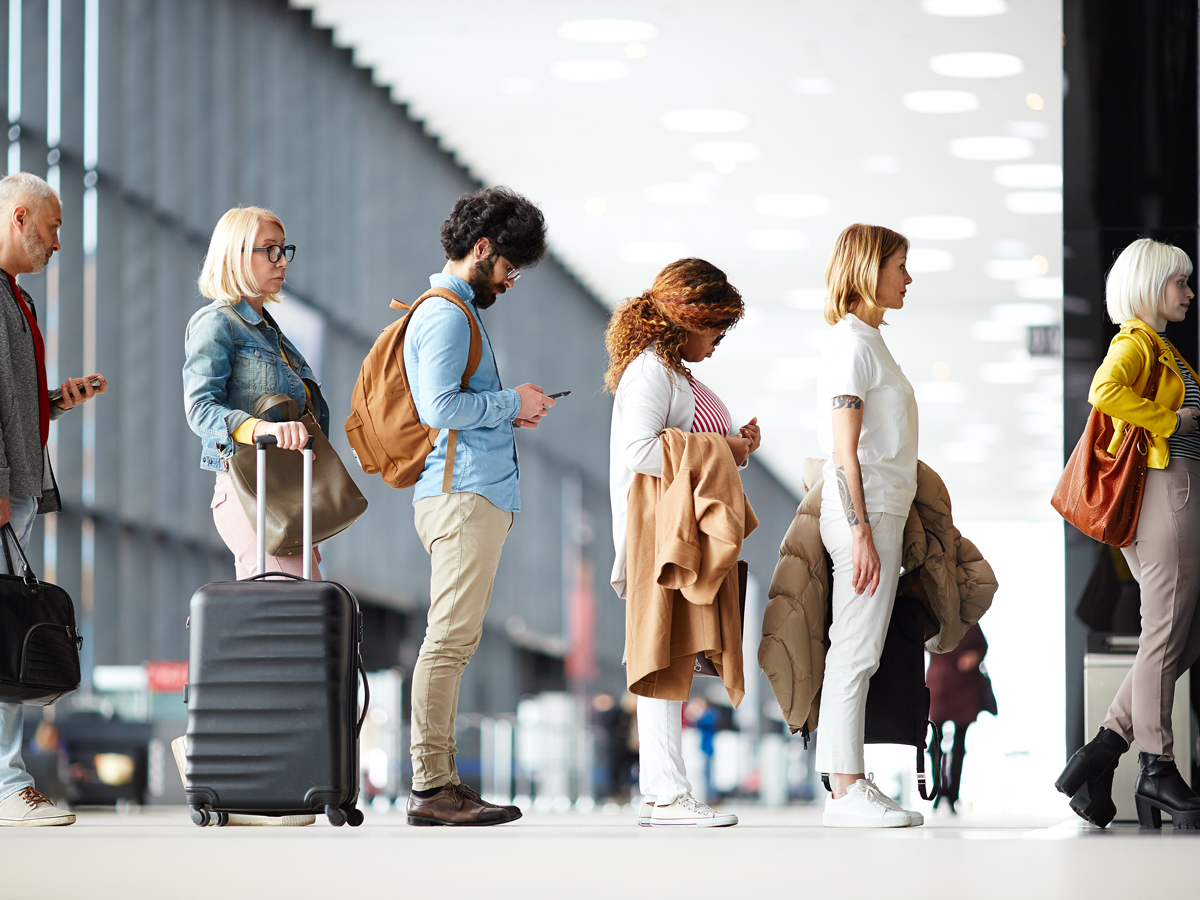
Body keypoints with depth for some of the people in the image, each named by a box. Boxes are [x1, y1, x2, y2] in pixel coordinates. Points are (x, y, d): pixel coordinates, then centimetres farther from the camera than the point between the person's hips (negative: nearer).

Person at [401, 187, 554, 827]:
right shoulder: (446, 314, -10)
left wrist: (508, 414, 14)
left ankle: (439, 780, 12)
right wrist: (512, 402, -9)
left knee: (454, 640, 10)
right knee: (450, 639, -11)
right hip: (464, 494, -11)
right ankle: (430, 788, -12)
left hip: (475, 495, 11)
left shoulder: (456, 310, 23)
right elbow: (439, 406, -20)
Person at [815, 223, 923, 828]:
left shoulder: (866, 341, 18)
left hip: (878, 509, 10)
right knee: (858, 651, -9)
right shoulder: (850, 343, -11)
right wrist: (862, 534, -20)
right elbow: (844, 450, -16)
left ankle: (849, 784, 11)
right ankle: (847, 792, -9)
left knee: (854, 652, 9)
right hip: (865, 511, -10)